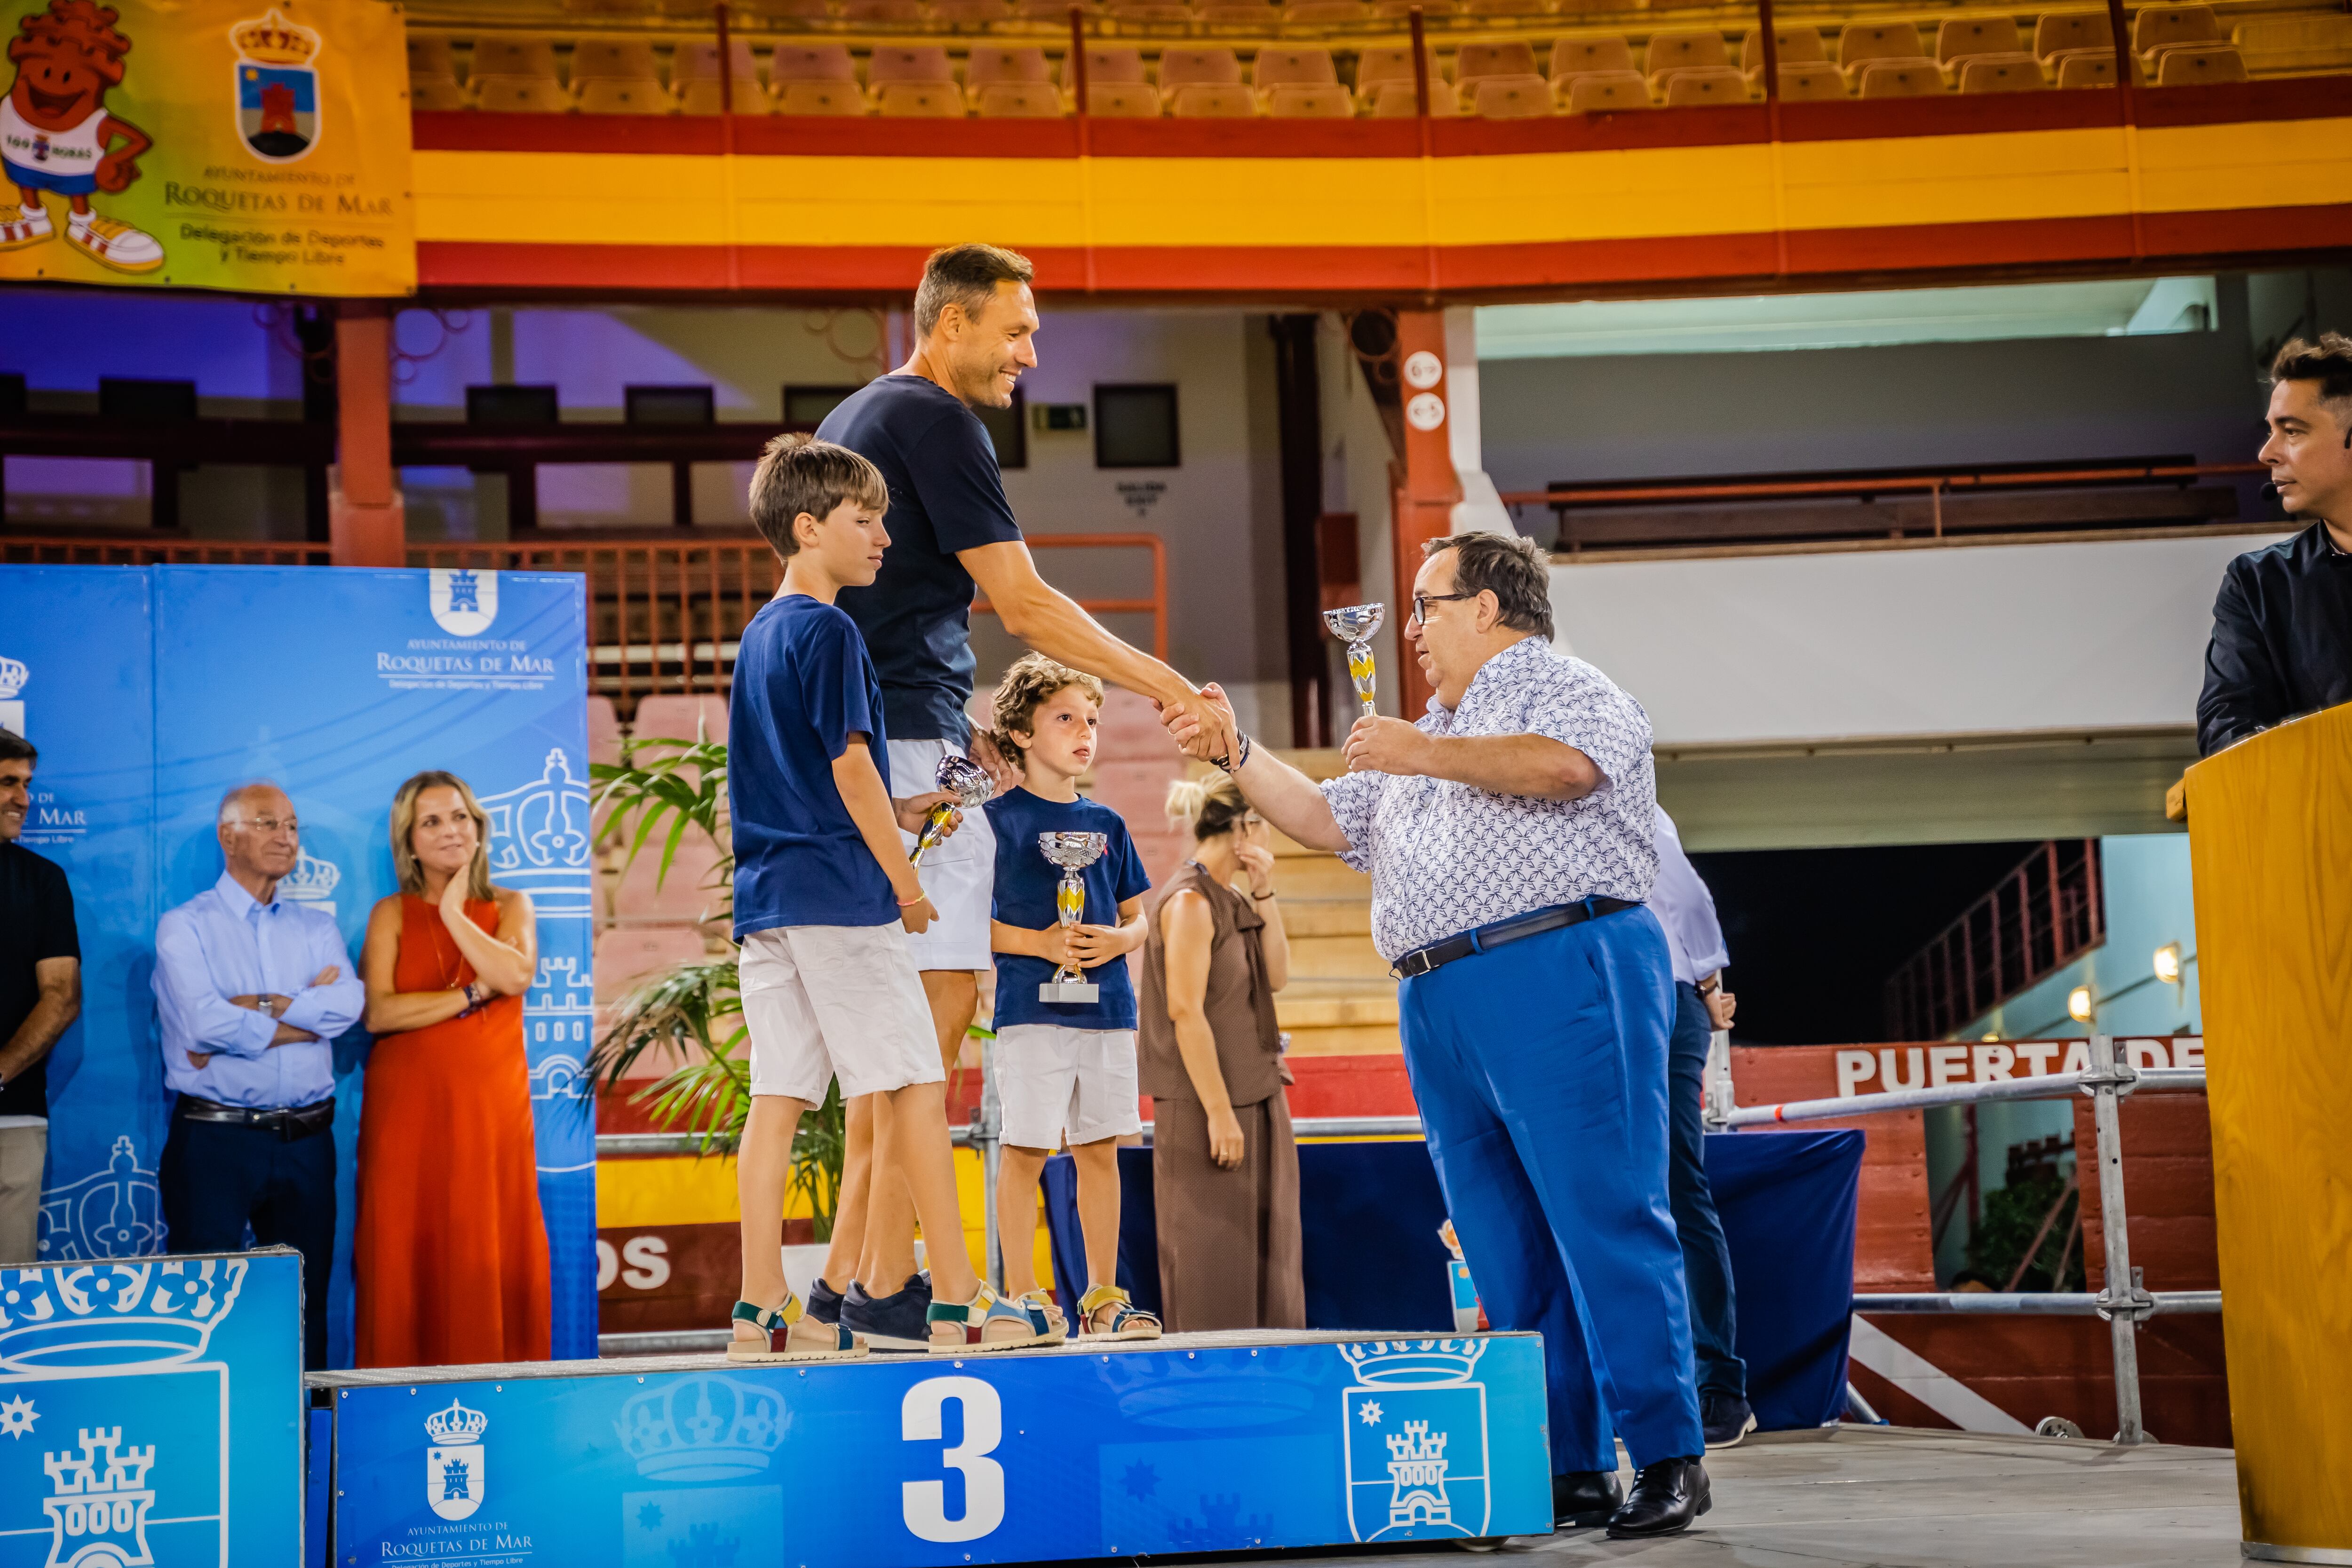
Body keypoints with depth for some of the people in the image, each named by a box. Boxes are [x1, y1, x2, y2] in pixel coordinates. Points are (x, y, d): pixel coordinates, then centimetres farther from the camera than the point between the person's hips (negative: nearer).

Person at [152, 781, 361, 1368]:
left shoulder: (316, 929, 13)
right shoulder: (185, 927, 1)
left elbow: (349, 1004, -6)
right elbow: (203, 1024, -16)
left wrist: (252, 1009, -13)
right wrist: (308, 1011, -7)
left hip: (306, 1141, 4)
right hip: (215, 1140, -4)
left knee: (306, 1305, 7)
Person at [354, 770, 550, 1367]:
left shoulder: (510, 906, 10)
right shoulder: (392, 915, 6)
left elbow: (516, 975, -11)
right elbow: (378, 1012, -8)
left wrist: (454, 914, -5)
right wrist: (472, 994, -8)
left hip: (492, 1103, 1)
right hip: (409, 1105, -1)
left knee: (489, 1251, -2)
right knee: (409, 1253, -3)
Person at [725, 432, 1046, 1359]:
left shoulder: (760, 636, 18)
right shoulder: (828, 632, -9)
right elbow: (849, 765, -14)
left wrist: (892, 814, 17)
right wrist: (905, 879, -7)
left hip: (765, 897, 9)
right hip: (838, 895, -9)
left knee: (778, 1096, 5)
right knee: (915, 1089, -4)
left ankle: (763, 1311, 3)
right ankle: (957, 1303, -3)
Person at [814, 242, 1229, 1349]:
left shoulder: (853, 418, 22)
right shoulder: (933, 421, -9)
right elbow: (1022, 602, -13)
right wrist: (1164, 685, -11)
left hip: (860, 744, 10)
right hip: (907, 740, -10)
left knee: (905, 1005, 11)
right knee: (940, 993, -11)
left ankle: (848, 1276, 11)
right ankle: (888, 1289, -12)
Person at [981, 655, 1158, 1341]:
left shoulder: (1106, 825, 14)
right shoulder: (998, 818, -2)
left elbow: (1138, 919, 18)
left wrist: (1117, 940, -4)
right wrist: (1038, 942, -15)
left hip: (1107, 1007, 5)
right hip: (1031, 1007, -5)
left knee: (1100, 1149, 8)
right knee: (1026, 1149, -5)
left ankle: (1103, 1297, 15)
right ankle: (1022, 1293, 3)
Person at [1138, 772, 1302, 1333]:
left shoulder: (1230, 901, 13)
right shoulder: (1190, 901, -14)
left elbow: (1277, 975, 10)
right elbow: (1186, 1011, -19)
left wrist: (1265, 894, 0)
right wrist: (1219, 1112, -22)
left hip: (1253, 1092, 9)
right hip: (1206, 1102, -9)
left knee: (1264, 1241, 12)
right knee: (1214, 1253, -5)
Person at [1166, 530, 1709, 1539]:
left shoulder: (1562, 688, 4)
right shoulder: (1432, 733, 31)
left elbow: (1565, 766, -18)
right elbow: (1326, 822, 31)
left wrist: (1423, 755, -11)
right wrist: (1236, 756, 20)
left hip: (1560, 974, -9)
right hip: (1442, 1010, 9)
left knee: (1606, 1220, -12)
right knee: (1508, 1254, 4)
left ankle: (1668, 1459, -10)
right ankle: (1572, 1471, 7)